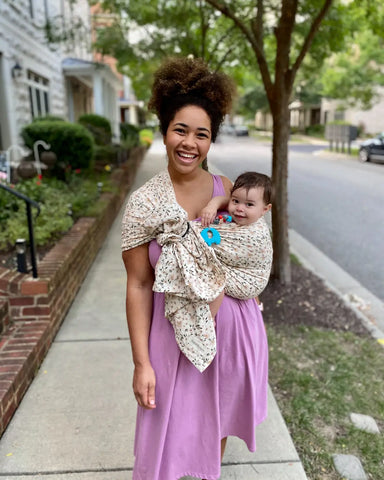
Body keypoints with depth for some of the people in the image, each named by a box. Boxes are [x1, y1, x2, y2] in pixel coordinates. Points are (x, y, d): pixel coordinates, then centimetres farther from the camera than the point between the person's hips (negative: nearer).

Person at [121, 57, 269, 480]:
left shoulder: (228, 191, -6)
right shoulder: (143, 203, -13)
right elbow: (138, 285, -11)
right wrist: (141, 363, -10)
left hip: (233, 325, 3)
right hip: (175, 331, -2)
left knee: (219, 415, 23)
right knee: (172, 427, 12)